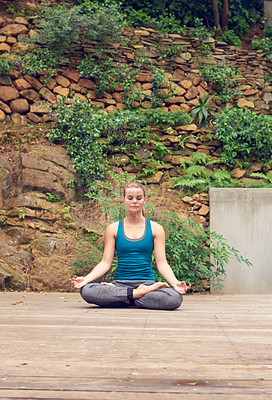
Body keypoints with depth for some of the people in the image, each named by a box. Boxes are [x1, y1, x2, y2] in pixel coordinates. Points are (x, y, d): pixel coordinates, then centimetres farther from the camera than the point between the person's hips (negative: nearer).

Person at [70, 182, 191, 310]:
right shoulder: (113, 229, 9)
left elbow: (162, 263, 3)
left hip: (147, 282, 0)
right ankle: (137, 294, -23)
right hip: (120, 283, 0)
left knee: (175, 298, -33)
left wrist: (175, 283, -16)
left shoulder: (155, 228, 8)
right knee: (86, 291, -31)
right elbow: (105, 263, 5)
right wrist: (86, 279, -12)